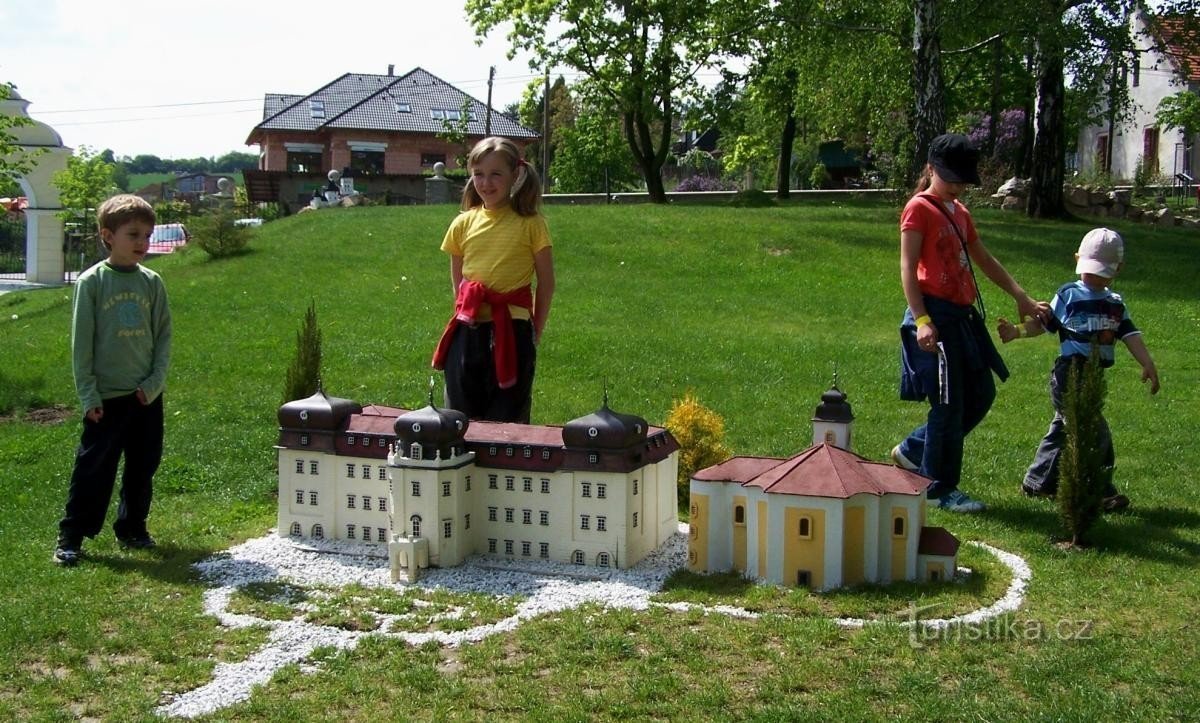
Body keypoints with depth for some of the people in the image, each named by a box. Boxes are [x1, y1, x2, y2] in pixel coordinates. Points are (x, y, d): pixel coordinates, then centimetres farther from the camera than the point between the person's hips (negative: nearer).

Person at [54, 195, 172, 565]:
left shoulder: (152, 283, 3)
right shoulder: (91, 282, -7)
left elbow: (164, 336, 7)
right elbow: (81, 342, -6)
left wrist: (155, 381, -4)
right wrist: (88, 395, -9)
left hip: (147, 395, 4)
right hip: (107, 396, -4)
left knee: (143, 468, 12)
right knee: (93, 469, -1)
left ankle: (132, 528, 27)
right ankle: (71, 537, 7)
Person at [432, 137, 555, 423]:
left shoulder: (530, 223, -3)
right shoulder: (463, 224, 6)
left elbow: (546, 283, 1)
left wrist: (535, 332, 2)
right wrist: (467, 314, 9)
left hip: (513, 330, -3)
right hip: (468, 332, 3)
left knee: (508, 419, 3)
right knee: (461, 416, 9)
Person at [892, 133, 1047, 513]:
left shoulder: (959, 212, 19)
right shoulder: (919, 209, -7)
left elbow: (984, 260, 27)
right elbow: (908, 268, -14)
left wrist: (1022, 298, 24)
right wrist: (921, 319, -23)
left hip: (963, 315, 9)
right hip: (936, 315, -9)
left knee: (981, 395, 13)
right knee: (949, 404, -4)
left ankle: (912, 452, 24)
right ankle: (941, 488, 8)